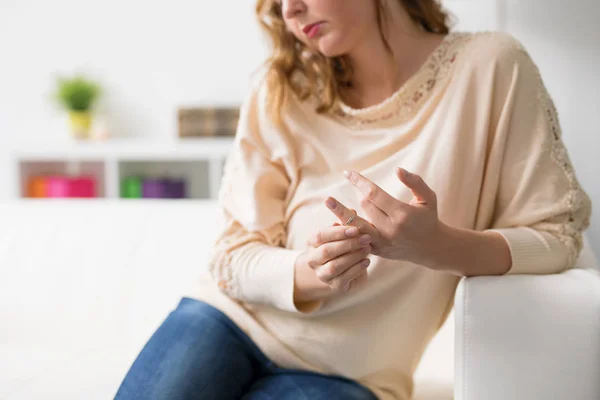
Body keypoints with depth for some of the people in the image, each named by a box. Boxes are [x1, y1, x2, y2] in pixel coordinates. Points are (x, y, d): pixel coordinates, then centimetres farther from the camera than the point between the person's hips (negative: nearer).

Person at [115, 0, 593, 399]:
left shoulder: (491, 65, -7)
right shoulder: (279, 93, 1)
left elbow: (557, 236, -6)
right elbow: (234, 255, 0)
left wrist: (437, 245, -26)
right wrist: (307, 272, -23)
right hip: (228, 322, 2)